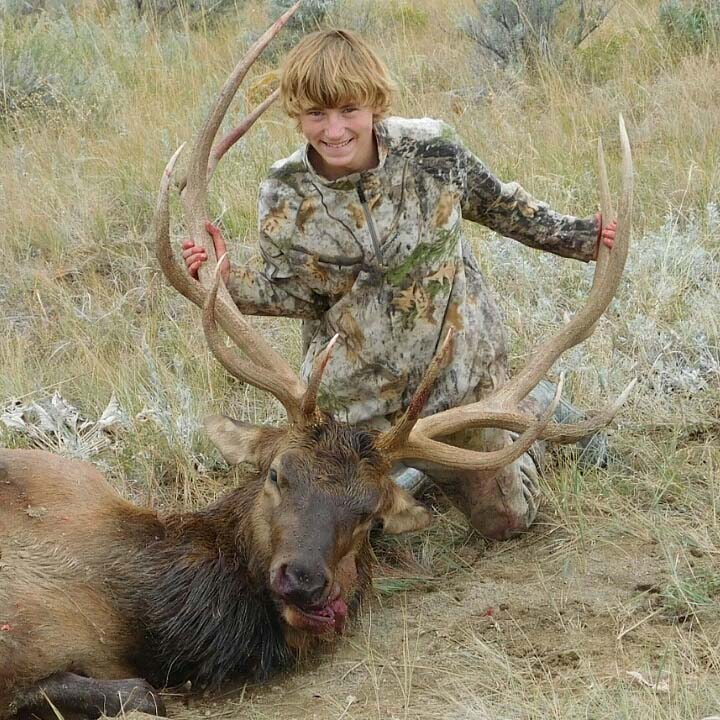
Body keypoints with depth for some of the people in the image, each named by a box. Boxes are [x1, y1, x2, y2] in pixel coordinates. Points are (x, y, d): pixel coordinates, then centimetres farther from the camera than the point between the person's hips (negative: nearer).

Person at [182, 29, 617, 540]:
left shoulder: (432, 151, -17)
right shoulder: (285, 198, -15)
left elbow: (500, 205, 1)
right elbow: (297, 295, -6)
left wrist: (579, 237, 1)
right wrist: (227, 279, -21)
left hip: (459, 377, 0)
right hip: (353, 396, 1)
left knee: (507, 520, 12)